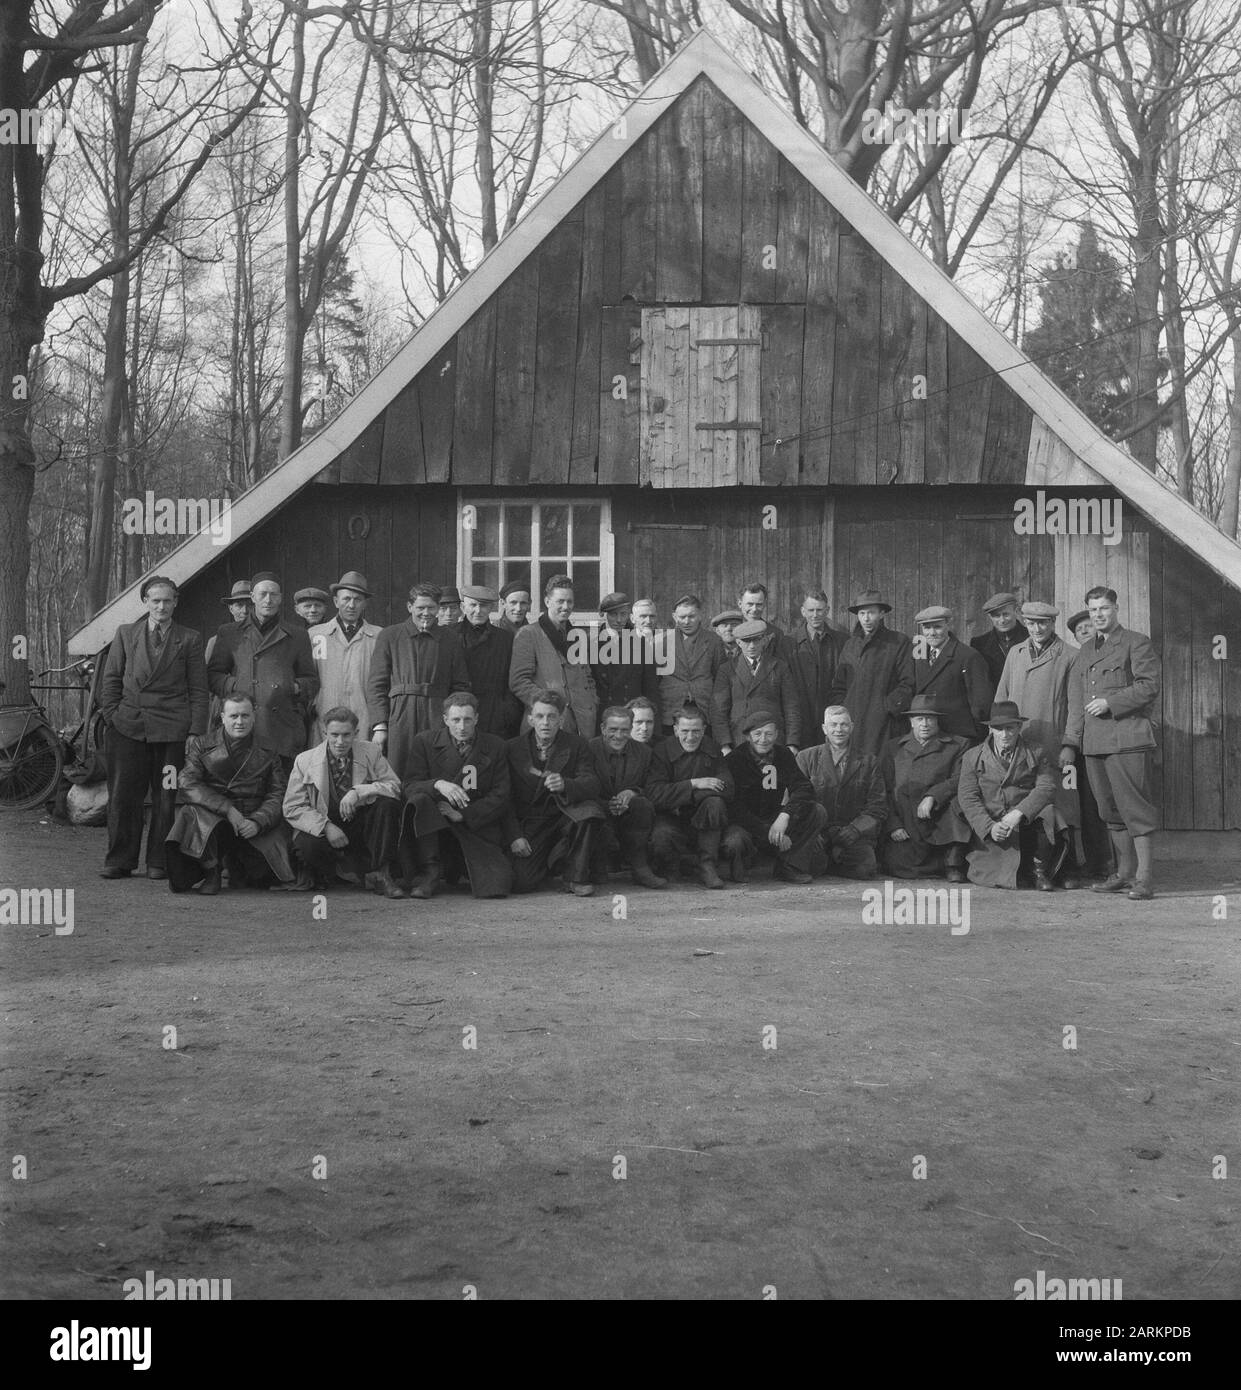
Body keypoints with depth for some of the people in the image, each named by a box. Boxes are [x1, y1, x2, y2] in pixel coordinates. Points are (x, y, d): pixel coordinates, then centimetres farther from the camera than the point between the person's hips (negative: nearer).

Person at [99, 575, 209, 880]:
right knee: (123, 795, 1)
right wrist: (111, 716, 3)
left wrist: (196, 732, -3)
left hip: (172, 729, -1)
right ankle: (119, 861, 9)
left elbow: (198, 690, 5)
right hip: (128, 726, 2)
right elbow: (111, 680, 14)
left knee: (166, 798, 0)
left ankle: (159, 862, 9)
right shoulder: (125, 633, 12)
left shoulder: (189, 640, 7)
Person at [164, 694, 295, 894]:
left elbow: (278, 795, 4)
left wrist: (257, 822, -16)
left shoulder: (268, 752, 11)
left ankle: (236, 865, 19)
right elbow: (187, 783, -7)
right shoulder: (201, 746, 8)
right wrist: (228, 809, -18)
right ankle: (211, 873, -10)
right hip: (210, 816, -1)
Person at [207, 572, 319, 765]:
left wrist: (296, 688, -4)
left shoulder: (297, 635, 16)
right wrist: (234, 685, -4)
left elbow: (311, 680, 17)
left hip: (284, 727, 0)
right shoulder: (230, 634, 15)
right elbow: (212, 674, 14)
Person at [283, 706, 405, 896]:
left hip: (361, 826, 2)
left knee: (388, 803, -27)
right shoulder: (305, 760, -5)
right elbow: (292, 808, -7)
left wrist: (359, 792, -29)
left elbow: (395, 787, -12)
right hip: (323, 828, -2)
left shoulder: (372, 752, -2)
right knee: (307, 845, -36)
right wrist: (325, 826, -23)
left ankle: (380, 875, -18)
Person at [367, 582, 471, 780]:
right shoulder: (389, 636, 9)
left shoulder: (450, 639, 13)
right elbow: (376, 684, 6)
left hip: (438, 719, 1)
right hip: (398, 718, -1)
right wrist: (379, 725, -4)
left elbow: (461, 686, 14)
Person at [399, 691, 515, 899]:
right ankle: (430, 871, -19)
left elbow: (501, 795, 0)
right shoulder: (425, 742, 4)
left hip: (479, 826, 1)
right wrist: (437, 785, -27)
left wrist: (463, 815, -14)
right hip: (433, 825, -1)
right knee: (419, 801, -34)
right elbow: (409, 786, -5)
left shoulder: (496, 747, 5)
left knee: (497, 887, -22)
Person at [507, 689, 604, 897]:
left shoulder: (576, 745, -1)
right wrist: (514, 837, -12)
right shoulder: (513, 748, 0)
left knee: (588, 808, -33)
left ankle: (577, 876, -11)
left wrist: (565, 785, -36)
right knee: (521, 884, -21)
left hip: (565, 818, 0)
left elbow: (593, 785, -14)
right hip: (530, 824, 0)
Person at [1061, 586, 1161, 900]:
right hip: (1094, 741, 6)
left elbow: (1149, 686, -9)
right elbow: (1076, 703, 19)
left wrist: (1110, 702, -13)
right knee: (1110, 811, 9)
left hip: (1127, 737, -6)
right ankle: (1124, 872, 18)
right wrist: (1070, 742, 12)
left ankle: (1143, 877, -8)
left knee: (1135, 807, -9)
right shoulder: (1084, 653, 20)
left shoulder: (1136, 643, 2)